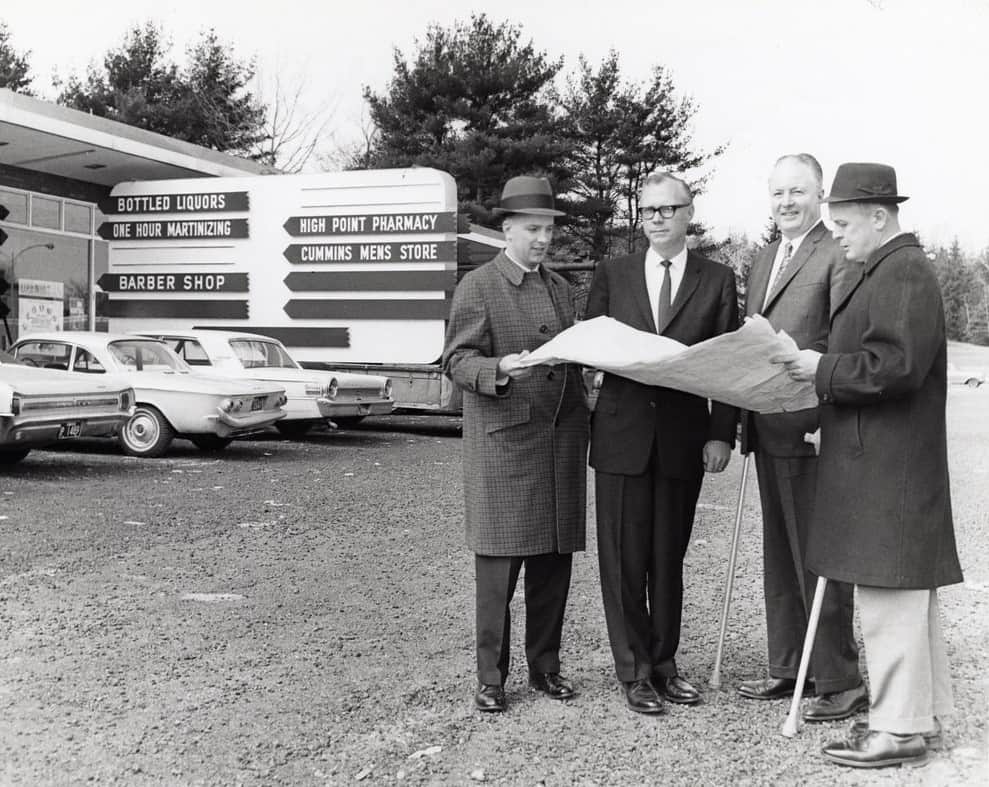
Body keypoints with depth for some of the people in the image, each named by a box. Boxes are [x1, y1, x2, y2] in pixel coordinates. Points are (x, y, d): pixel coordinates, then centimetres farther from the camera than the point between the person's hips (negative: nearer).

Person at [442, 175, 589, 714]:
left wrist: (580, 428, 15)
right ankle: (491, 678, 8)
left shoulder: (560, 287, 17)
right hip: (502, 444, -5)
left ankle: (545, 666, 21)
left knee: (554, 561, 9)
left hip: (559, 442, 6)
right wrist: (500, 369, -26)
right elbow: (456, 360, -7)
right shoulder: (477, 287, -1)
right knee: (498, 565, -2)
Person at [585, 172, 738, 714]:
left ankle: (664, 664, 23)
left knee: (669, 558, 9)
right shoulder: (611, 275, 8)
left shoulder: (717, 280, 6)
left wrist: (721, 434, -7)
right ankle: (634, 673, 12)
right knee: (624, 559, 2)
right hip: (623, 432, 0)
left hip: (684, 436, 0)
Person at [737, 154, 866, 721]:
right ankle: (788, 669, 28)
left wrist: (827, 419, -22)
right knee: (780, 557, 16)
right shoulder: (762, 262, 18)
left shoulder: (839, 255, -10)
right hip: (768, 431, 9)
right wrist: (746, 419, 12)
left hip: (811, 431, -8)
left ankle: (841, 683, 10)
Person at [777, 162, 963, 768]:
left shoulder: (905, 272, -14)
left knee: (890, 594, -5)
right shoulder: (882, 271, 18)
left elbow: (896, 364, -23)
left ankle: (898, 728, 3)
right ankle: (918, 711, 26)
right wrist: (823, 366, 10)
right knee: (907, 593, 16)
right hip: (880, 463, 11)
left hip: (889, 465, -11)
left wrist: (824, 370, -14)